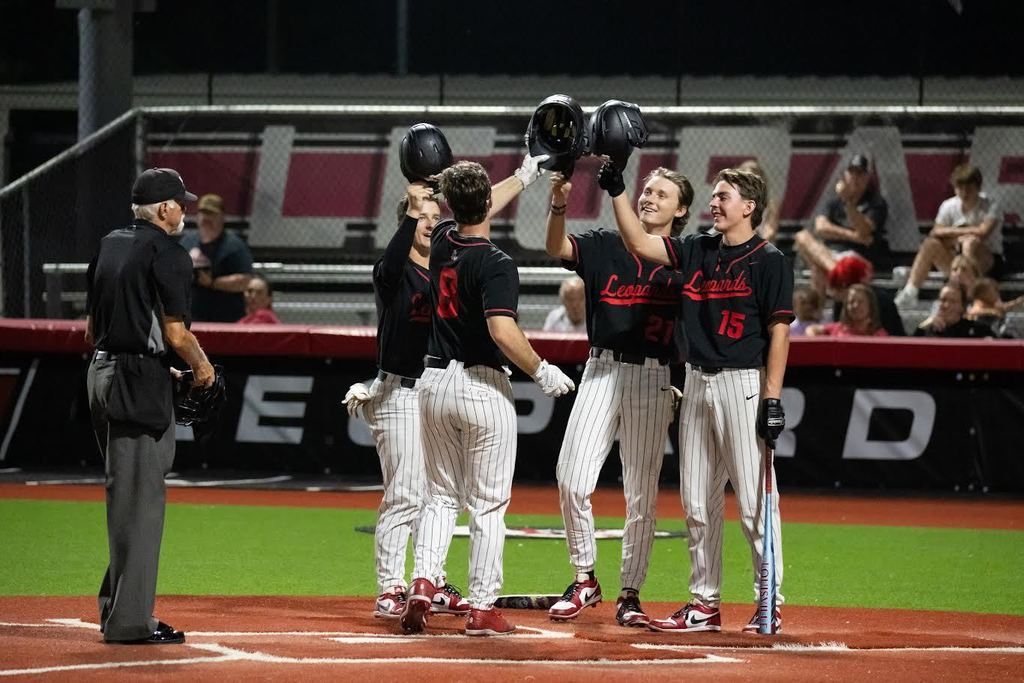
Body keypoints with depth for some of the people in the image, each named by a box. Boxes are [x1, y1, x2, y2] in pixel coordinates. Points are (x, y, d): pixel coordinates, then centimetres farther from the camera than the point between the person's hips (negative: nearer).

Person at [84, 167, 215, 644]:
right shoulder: (166, 253, -11)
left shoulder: (109, 244, 13)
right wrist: (202, 367, 4)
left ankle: (116, 607, 20)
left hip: (101, 373, 8)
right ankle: (130, 620, -5)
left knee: (124, 494, 16)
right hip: (139, 385, -8)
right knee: (140, 499, -5)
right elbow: (176, 335, -15)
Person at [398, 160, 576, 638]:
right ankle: (481, 609, 2)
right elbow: (502, 330, -29)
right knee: (488, 504, 2)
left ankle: (422, 585, -2)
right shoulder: (495, 265, -17)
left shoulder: (442, 242, 2)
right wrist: (541, 371, -14)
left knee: (440, 496, 15)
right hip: (483, 388, -6)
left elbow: (471, 216, 25)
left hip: (434, 382, 6)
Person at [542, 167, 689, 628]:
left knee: (641, 495, 1)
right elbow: (558, 248, -11)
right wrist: (559, 205, -29)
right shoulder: (605, 246, 7)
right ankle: (584, 580, 7)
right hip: (601, 371, 1)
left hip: (652, 381, -1)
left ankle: (630, 594, 11)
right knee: (572, 481, -9)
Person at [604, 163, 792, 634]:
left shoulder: (769, 261, -7)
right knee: (697, 502, 9)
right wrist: (617, 191, 2)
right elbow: (639, 243, 11)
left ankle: (770, 605, 0)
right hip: (697, 383, 7)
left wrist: (772, 399, -16)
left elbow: (779, 331, -11)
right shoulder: (697, 251, 12)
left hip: (744, 384, -7)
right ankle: (704, 604, 15)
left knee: (754, 501, -6)